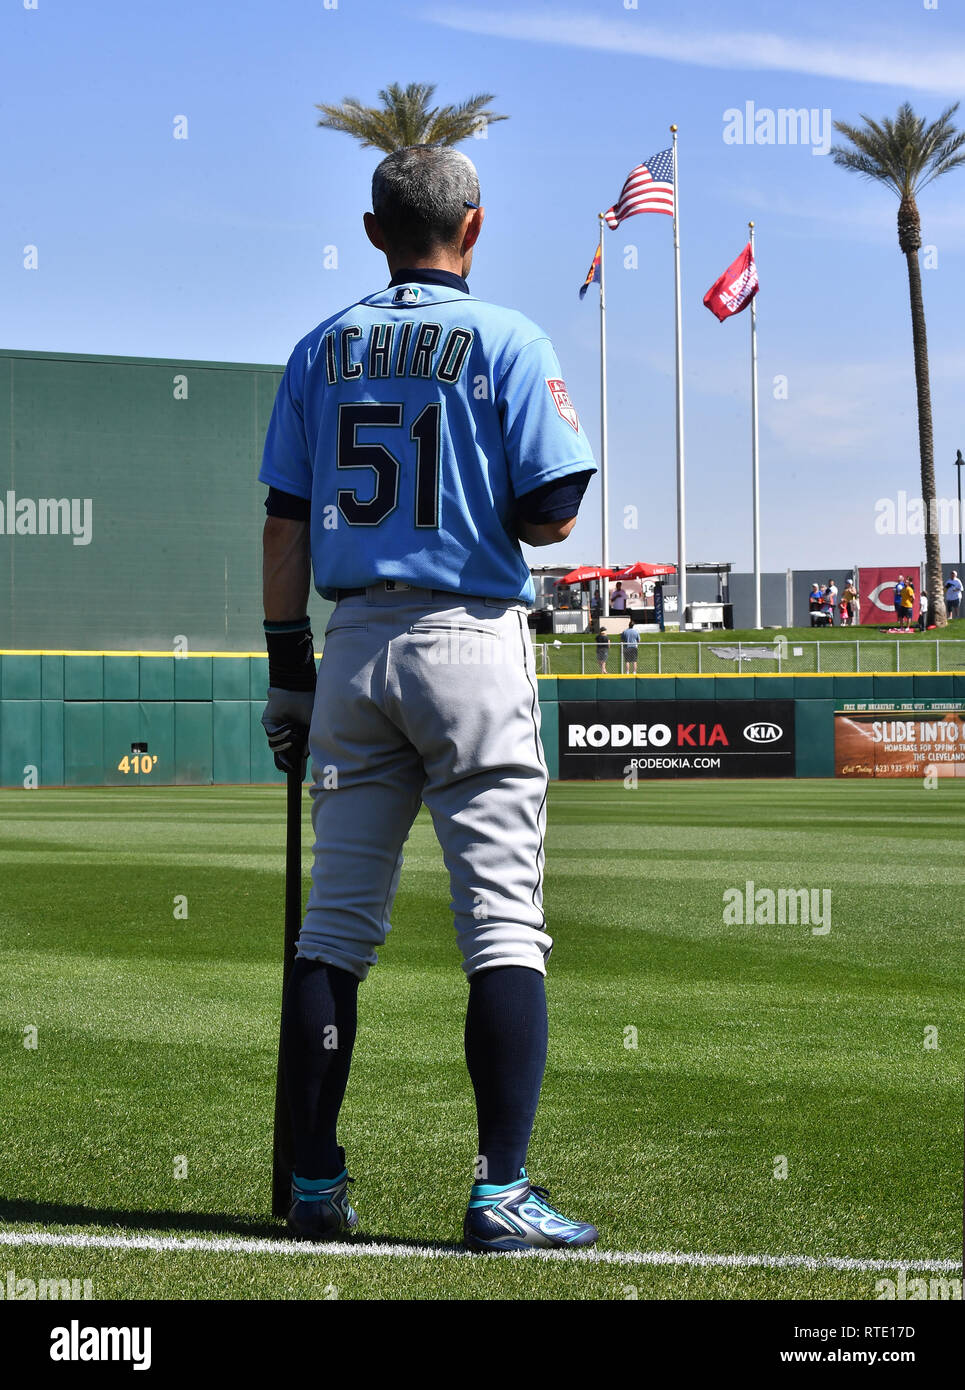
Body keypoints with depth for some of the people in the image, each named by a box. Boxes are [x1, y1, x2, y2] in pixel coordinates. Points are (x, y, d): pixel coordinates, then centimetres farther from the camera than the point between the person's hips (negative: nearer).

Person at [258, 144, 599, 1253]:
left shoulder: (321, 349, 10)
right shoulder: (506, 342, -2)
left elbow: (286, 524, 8)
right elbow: (550, 514, -9)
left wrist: (288, 672, 12)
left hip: (353, 645, 4)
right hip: (470, 635, -4)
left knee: (335, 923, 8)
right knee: (503, 922, -3)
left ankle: (314, 1185, 10)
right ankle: (502, 1193, -8)